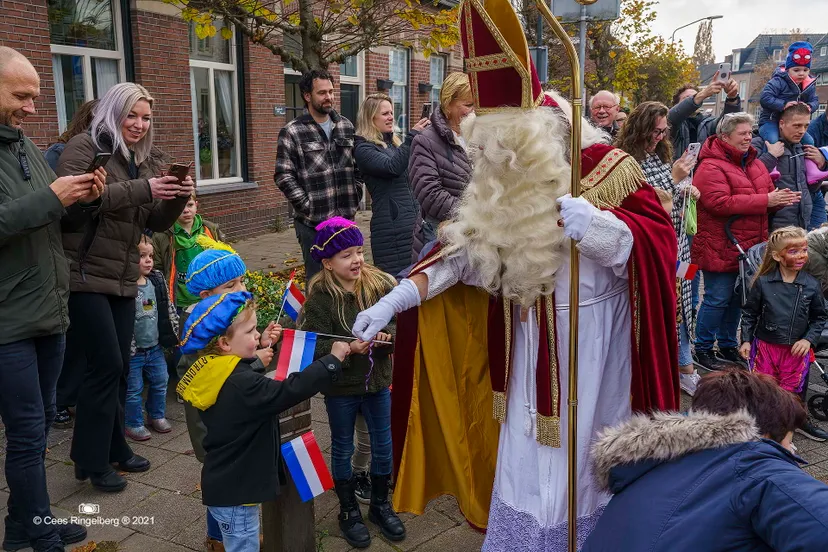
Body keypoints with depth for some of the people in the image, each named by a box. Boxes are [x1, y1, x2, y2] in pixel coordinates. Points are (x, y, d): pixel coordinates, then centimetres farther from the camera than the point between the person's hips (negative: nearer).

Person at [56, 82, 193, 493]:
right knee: (107, 365, -8)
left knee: (119, 366, 11)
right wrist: (140, 190, -27)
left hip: (123, 279, 7)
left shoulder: (145, 161, 16)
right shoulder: (85, 147, -6)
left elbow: (156, 223, 14)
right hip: (85, 275, -7)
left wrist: (178, 198, -6)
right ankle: (92, 460, 7)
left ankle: (113, 447, 25)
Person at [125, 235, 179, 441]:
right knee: (133, 389, 7)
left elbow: (169, 309, 12)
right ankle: (133, 423, 23)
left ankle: (157, 415, 38)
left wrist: (176, 332, 13)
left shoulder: (158, 280, 1)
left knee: (160, 382, 18)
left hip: (155, 347, 6)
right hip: (133, 351, -6)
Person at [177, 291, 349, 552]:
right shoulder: (241, 384, -29)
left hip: (228, 488, 9)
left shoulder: (216, 375, 1)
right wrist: (333, 359, -23)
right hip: (234, 493, -9)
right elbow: (291, 390, -32)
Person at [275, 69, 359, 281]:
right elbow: (284, 176, -8)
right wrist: (308, 206, -12)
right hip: (313, 222, -5)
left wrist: (355, 198, 8)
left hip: (346, 217, 5)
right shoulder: (292, 132, -5)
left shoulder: (346, 126, 11)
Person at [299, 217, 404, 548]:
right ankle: (348, 511, 35)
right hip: (340, 387, -3)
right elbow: (317, 346, -19)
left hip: (377, 381, 3)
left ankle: (380, 504, 39)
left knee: (383, 445, 16)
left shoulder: (380, 284, -7)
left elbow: (398, 324, -6)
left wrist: (388, 335, -28)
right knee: (343, 449, 14)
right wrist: (349, 348, -35)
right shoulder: (319, 297, -16)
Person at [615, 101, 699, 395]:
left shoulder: (661, 153, 10)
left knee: (679, 305, 14)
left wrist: (687, 189, 4)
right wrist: (674, 178, -20)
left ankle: (686, 369, 26)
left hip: (676, 243, 8)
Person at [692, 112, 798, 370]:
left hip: (749, 249, 8)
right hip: (720, 249, -8)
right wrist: (766, 200, -23)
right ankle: (703, 349, 12)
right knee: (717, 299, -1)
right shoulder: (711, 167, -14)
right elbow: (721, 203, -25)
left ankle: (728, 345, 31)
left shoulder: (754, 163, 13)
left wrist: (781, 199, -5)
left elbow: (767, 192, 21)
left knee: (737, 299, 17)